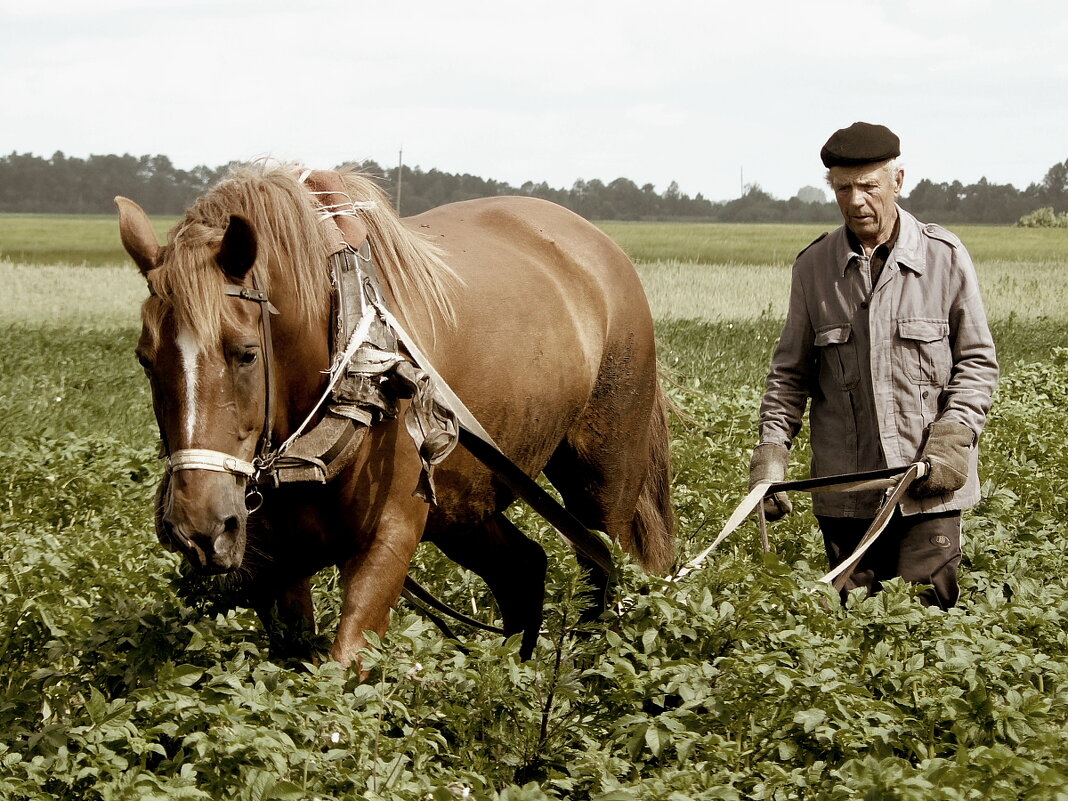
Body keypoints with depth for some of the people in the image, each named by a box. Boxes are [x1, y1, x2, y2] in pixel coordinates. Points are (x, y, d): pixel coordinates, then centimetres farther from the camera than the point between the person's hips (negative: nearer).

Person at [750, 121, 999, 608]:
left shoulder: (945, 257, 1)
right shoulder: (813, 267, 7)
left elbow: (977, 361, 5)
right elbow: (790, 371, 12)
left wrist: (954, 437, -9)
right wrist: (771, 449, -1)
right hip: (844, 490, 2)